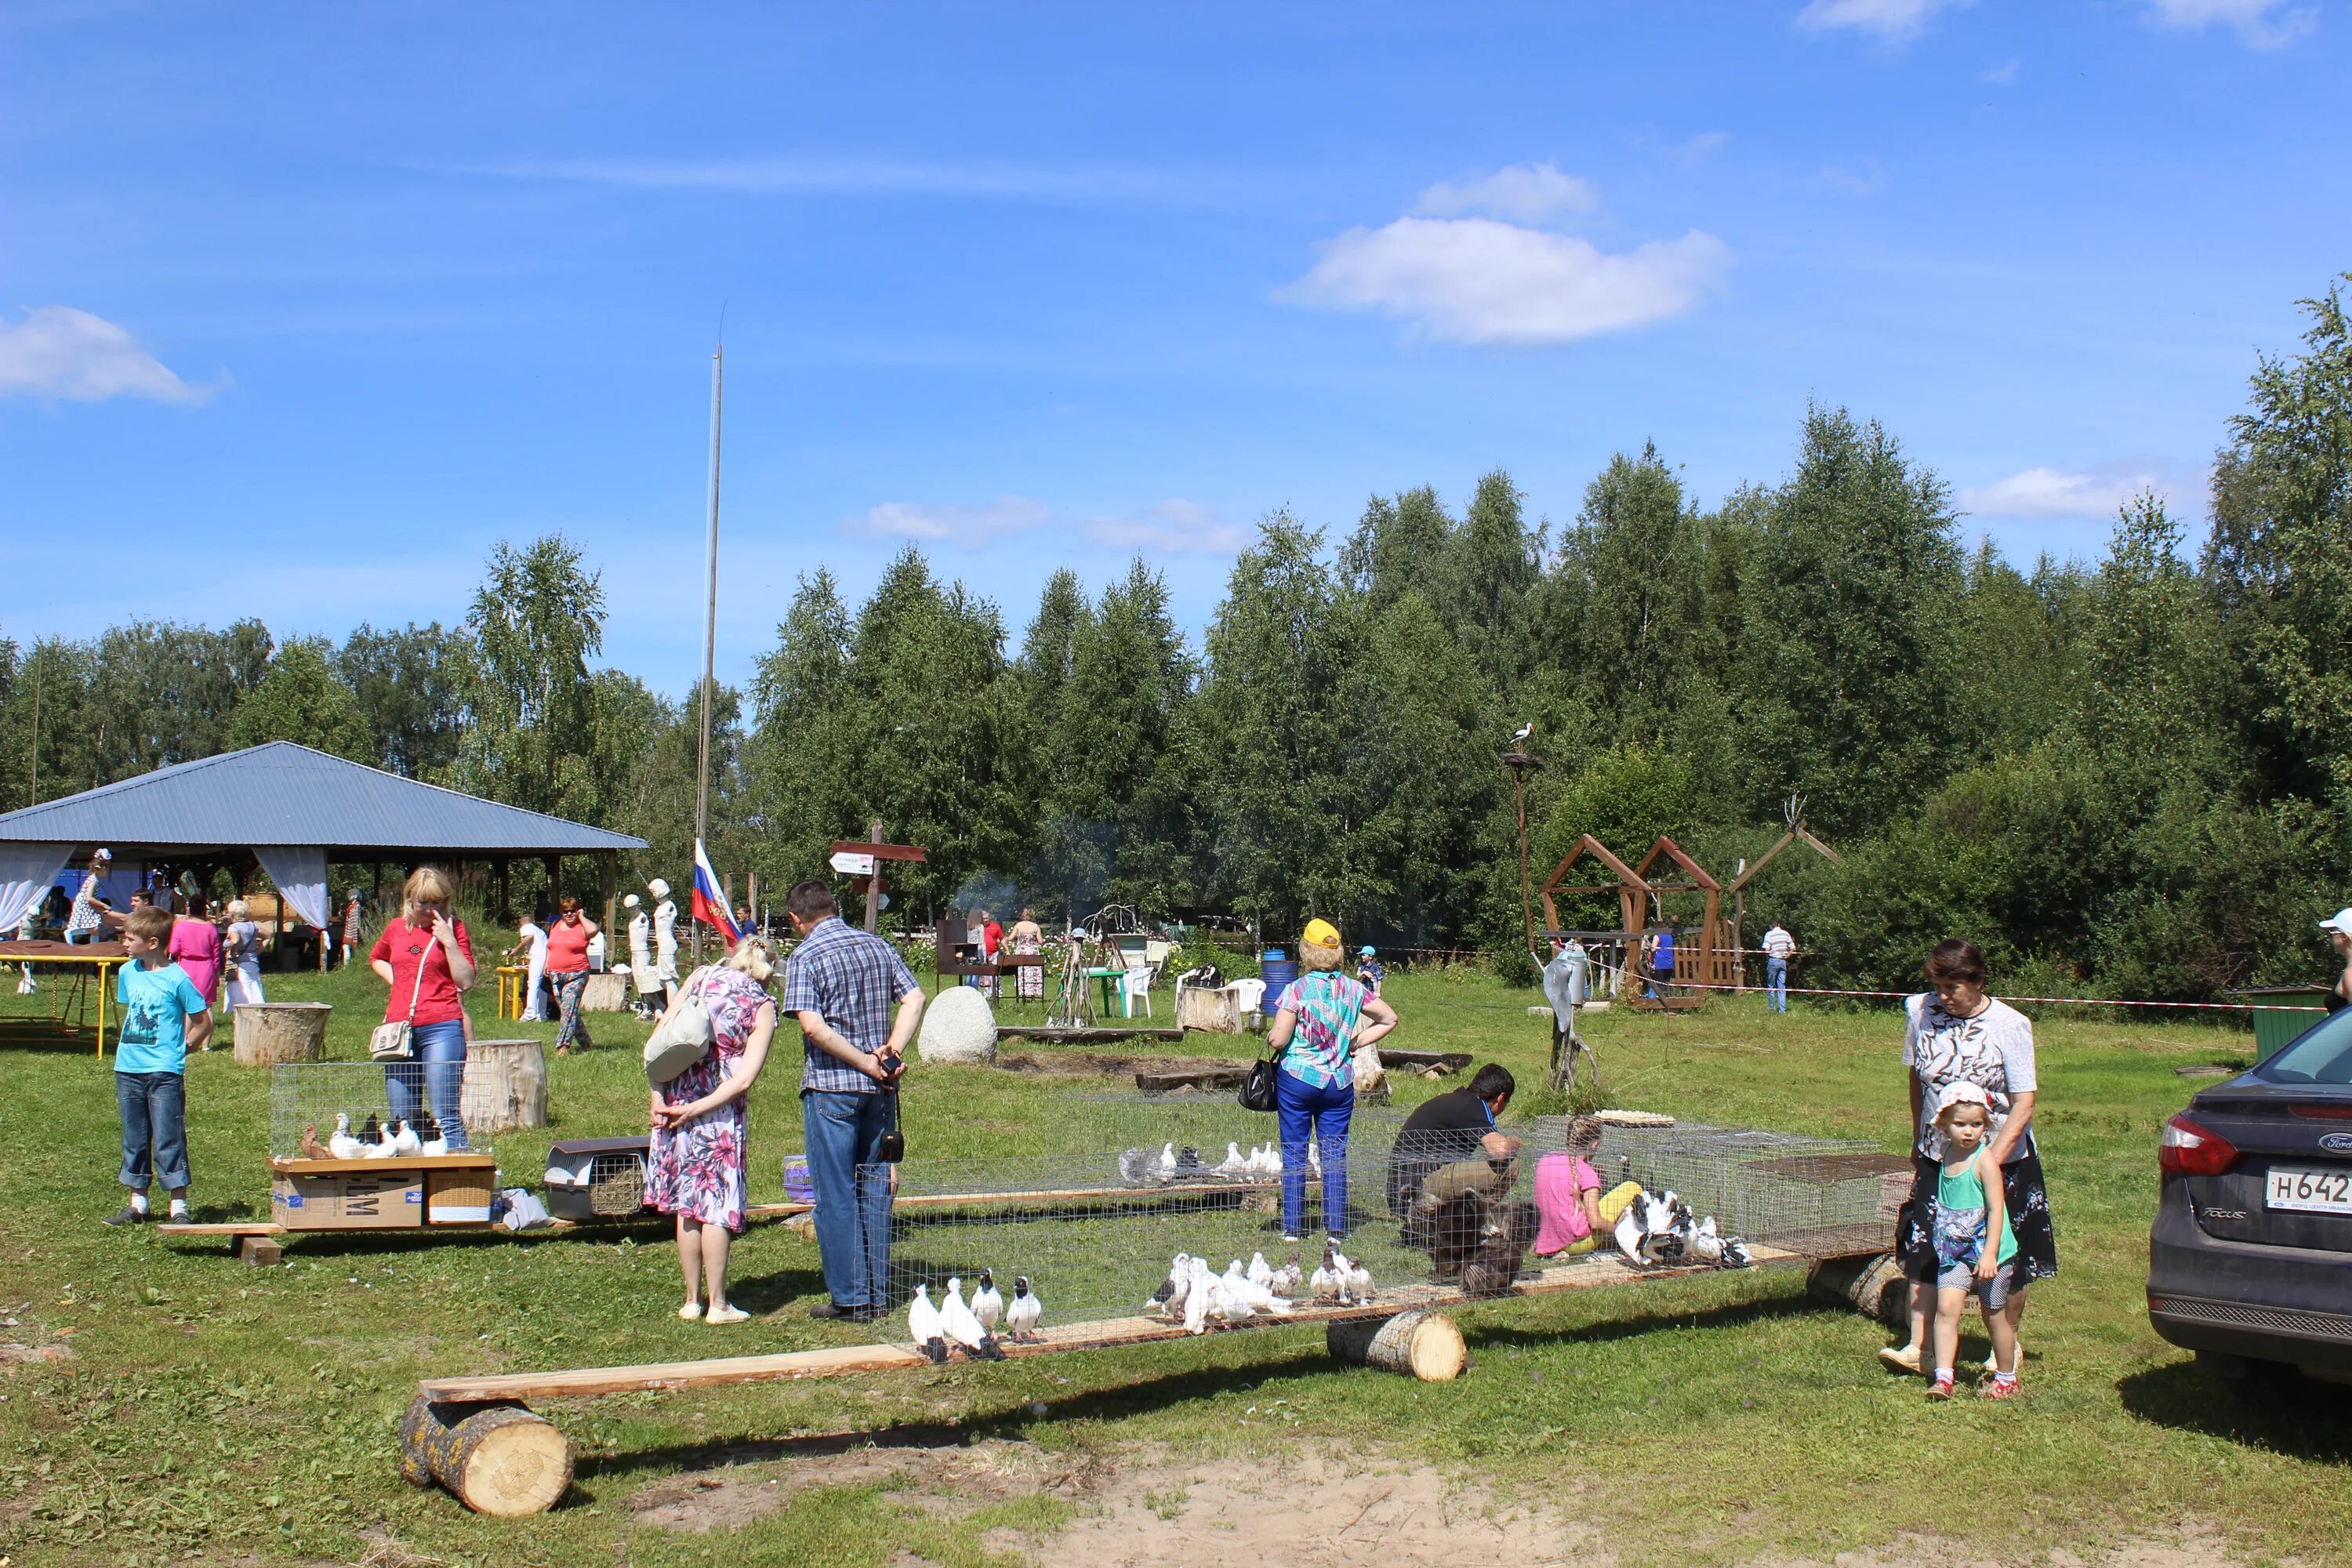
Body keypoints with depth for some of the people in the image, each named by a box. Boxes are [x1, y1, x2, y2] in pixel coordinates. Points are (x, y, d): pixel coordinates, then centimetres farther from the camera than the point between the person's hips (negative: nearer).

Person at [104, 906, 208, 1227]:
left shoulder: (176, 978, -11)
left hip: (164, 1071, -6)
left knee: (168, 1140, -4)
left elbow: (203, 1018, -4)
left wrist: (182, 1046, 1)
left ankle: (179, 1207, 3)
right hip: (128, 1069, 6)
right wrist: (130, 1045, 12)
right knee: (134, 1139, 13)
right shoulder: (127, 972, 7)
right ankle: (138, 1203, 23)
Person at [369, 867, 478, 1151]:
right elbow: (376, 959, 32)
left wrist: (449, 941, -13)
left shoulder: (454, 929, 2)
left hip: (441, 1028, -5)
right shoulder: (396, 928, 12)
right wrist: (394, 979, 13)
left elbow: (465, 981, -5)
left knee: (446, 1114, -9)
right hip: (399, 1029, 5)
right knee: (402, 1117, 8)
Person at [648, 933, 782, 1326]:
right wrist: (695, 1111, -8)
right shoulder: (763, 1006, 0)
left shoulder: (702, 976, 7)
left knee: (686, 1204, 12)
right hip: (721, 1110, -3)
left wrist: (659, 1097, -2)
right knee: (716, 1205, 6)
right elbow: (744, 1078, -11)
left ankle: (693, 1300, 20)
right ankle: (718, 1305, 10)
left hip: (676, 1098, 3)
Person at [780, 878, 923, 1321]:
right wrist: (891, 1053, -6)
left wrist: (865, 1063, -14)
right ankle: (879, 1295, 16)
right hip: (879, 1088, 6)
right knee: (875, 1187, 12)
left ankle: (850, 1297, 6)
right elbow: (914, 999, 2)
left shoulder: (805, 957, -9)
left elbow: (813, 1027, -19)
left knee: (836, 1194, 3)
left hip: (830, 1087, -5)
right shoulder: (877, 945, 8)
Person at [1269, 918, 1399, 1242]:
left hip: (1297, 1079, -3)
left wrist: (1269, 1035, 7)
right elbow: (1389, 1018, 8)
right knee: (1335, 1155, 8)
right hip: (1340, 1082, 3)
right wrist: (1356, 1042, 11)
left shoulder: (1296, 990, -12)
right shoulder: (1353, 989, 1)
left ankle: (1292, 1227, 10)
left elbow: (1278, 1039, -15)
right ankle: (1336, 1228, 8)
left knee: (1294, 1154, 6)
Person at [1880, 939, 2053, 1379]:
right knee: (1923, 1251, -2)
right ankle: (1918, 1347, 3)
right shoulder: (1919, 1010, -5)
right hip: (1937, 1157, 3)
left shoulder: (2009, 1025, -15)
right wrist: (1918, 1140, 14)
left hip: (2004, 1159, -3)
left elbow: (2025, 1101, -14)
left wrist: (1993, 1158, -23)